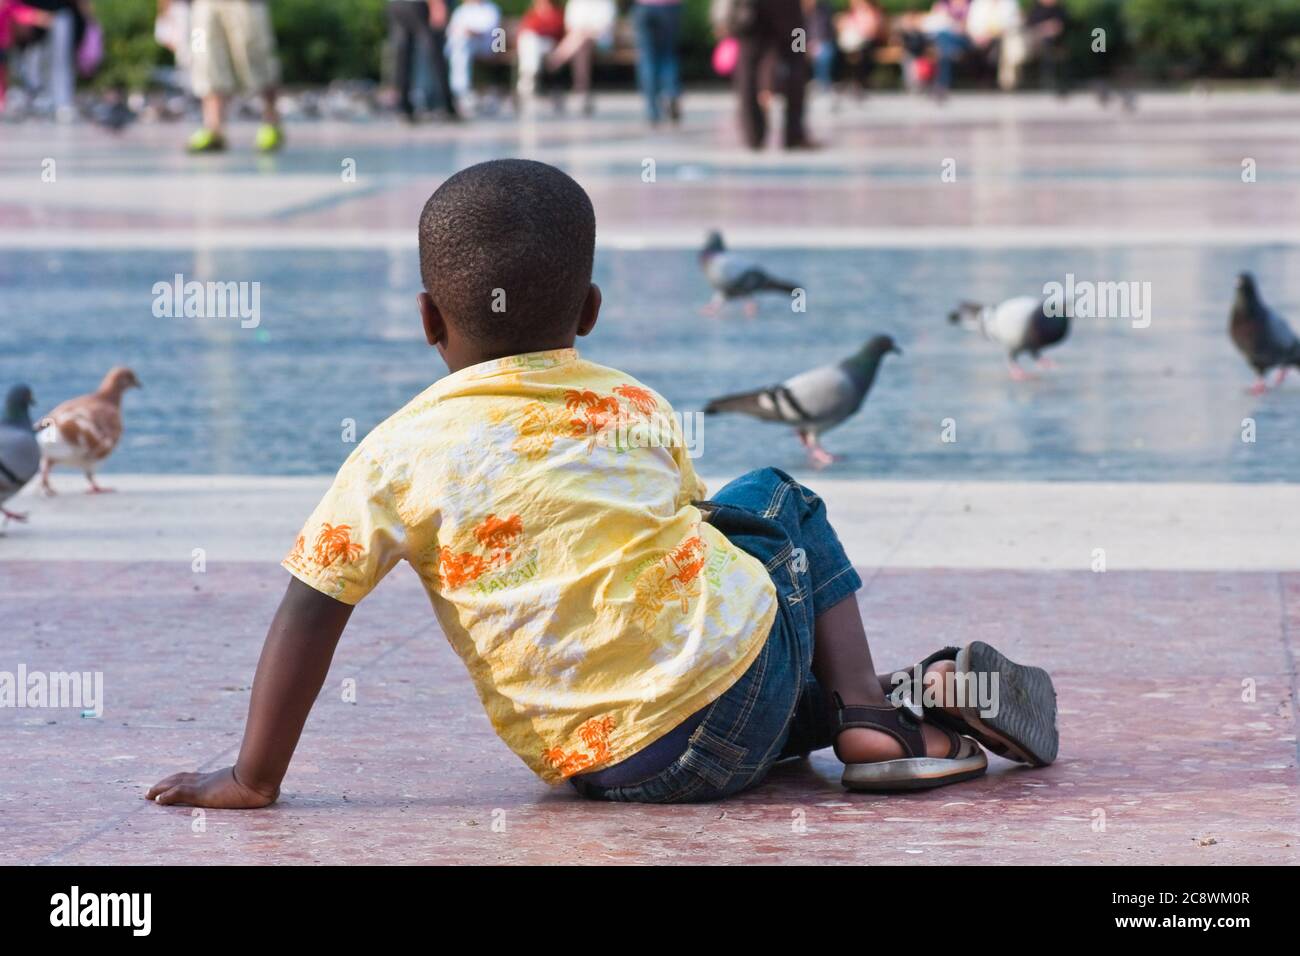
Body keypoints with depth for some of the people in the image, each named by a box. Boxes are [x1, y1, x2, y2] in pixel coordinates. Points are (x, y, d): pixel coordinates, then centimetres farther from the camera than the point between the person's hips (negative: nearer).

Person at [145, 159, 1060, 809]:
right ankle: (866, 710, 17)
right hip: (739, 659, 0)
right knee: (777, 500, 29)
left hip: (616, 762, 0)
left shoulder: (398, 456, 0)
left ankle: (873, 718, 16)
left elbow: (309, 615, -2)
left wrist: (254, 779, 4)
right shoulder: (639, 409, 8)